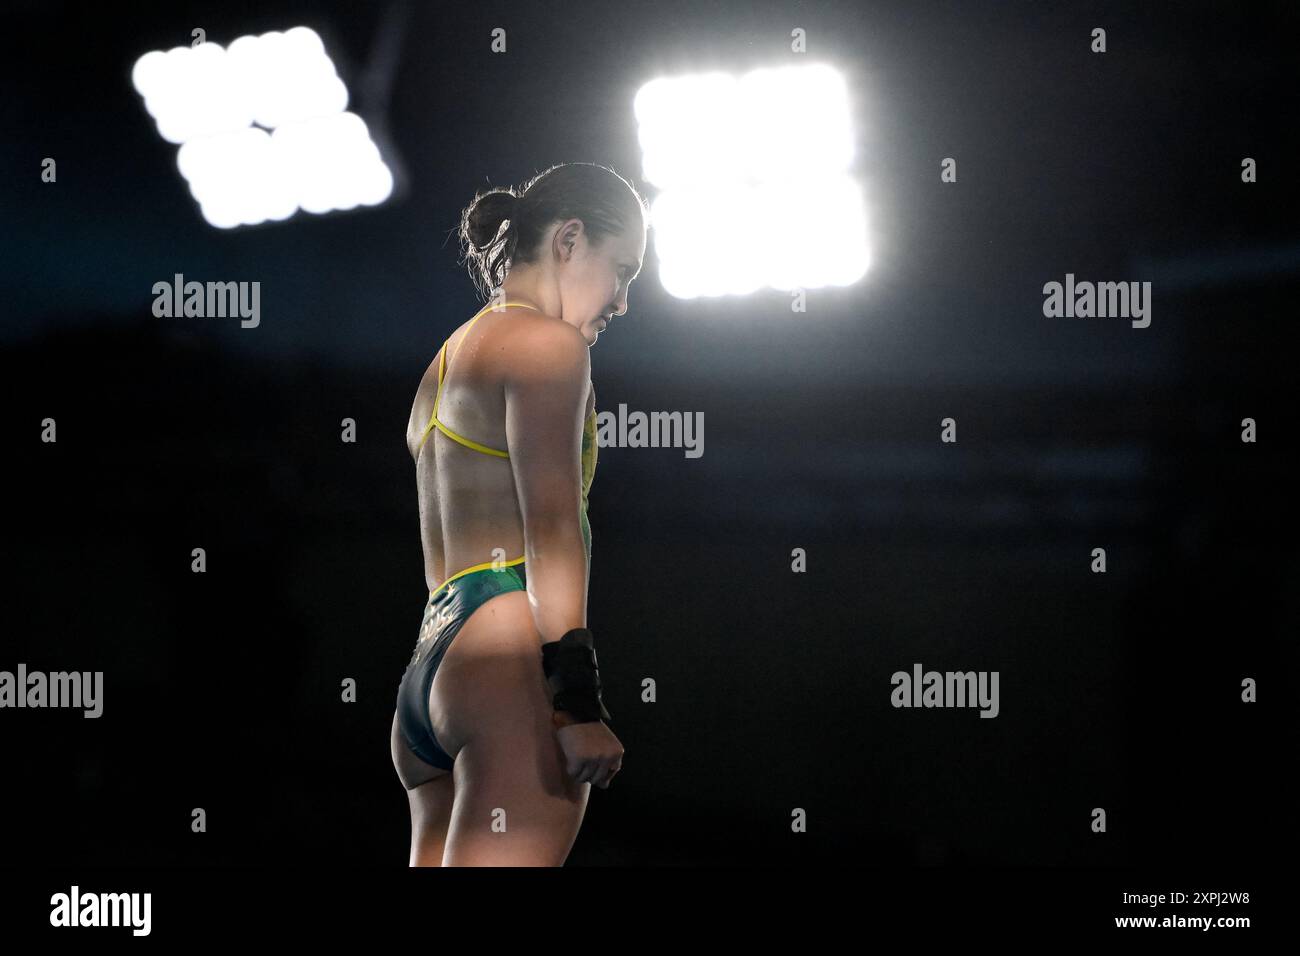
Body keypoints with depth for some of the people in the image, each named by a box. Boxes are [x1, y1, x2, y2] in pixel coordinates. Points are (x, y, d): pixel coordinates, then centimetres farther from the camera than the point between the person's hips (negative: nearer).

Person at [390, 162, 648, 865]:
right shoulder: (544, 341, 1)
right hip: (514, 656, -9)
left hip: (428, 670, 9)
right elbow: (552, 530, -10)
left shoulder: (446, 364, 28)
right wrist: (580, 701, -16)